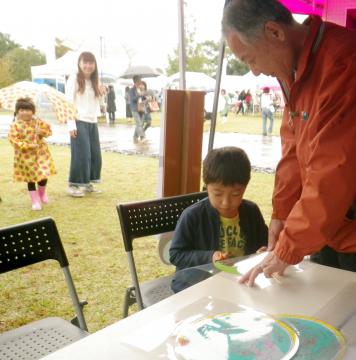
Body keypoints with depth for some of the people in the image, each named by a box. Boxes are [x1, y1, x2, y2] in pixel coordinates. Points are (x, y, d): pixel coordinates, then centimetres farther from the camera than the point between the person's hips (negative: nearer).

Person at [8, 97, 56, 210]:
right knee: (31, 179, 3)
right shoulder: (15, 125, -11)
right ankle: (35, 201, 16)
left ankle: (42, 194, 37)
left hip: (41, 152, 3)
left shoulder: (38, 121, 2)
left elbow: (48, 130, 7)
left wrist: (42, 131, -15)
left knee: (44, 176, 6)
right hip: (25, 156, -3)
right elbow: (14, 140, -17)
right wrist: (28, 146, -23)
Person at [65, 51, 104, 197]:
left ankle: (87, 183, 20)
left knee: (95, 154, 8)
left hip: (93, 122, 7)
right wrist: (71, 125, -17)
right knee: (81, 154, -8)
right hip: (79, 122, -7)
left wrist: (101, 93, 3)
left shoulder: (95, 81, 15)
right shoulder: (73, 79, -5)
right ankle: (73, 185, 2)